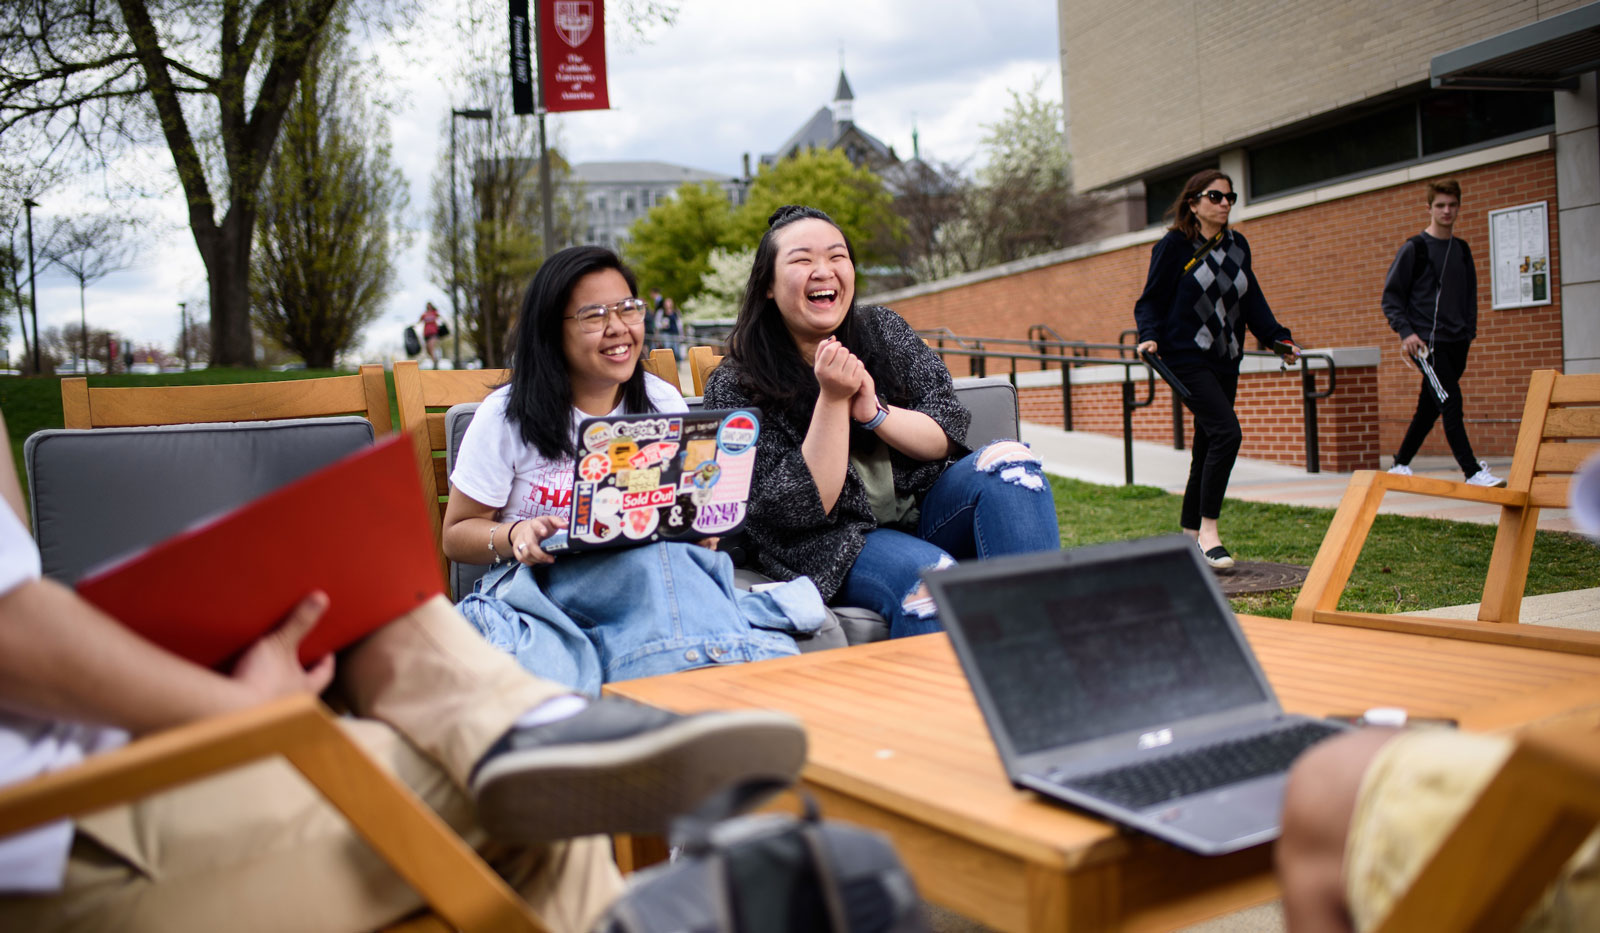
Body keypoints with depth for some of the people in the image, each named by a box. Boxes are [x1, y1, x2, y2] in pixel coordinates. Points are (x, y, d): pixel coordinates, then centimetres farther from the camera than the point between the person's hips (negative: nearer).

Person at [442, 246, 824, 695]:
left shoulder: (665, 404, 9)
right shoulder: (506, 417, -1)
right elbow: (457, 534, 4)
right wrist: (515, 536, -19)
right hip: (541, 580, -2)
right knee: (652, 556, -37)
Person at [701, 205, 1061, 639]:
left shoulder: (884, 331, 5)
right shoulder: (734, 388, -7)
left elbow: (949, 435, 0)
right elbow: (801, 508, -14)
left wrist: (874, 411, -18)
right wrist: (832, 399, -22)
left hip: (922, 511, 5)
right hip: (833, 545, -5)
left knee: (1009, 461, -22)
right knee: (929, 578, -36)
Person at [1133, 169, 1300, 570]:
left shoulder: (1237, 246, 14)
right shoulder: (1174, 246, -4)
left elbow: (1252, 300, 20)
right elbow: (1152, 299, -4)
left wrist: (1278, 338, 13)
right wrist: (1149, 337, -20)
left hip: (1225, 360, 7)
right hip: (1186, 357, -7)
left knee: (1208, 446, 8)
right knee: (1227, 432, -21)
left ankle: (1189, 534, 19)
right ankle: (1208, 529, -12)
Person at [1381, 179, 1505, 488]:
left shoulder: (1462, 249, 15)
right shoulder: (1414, 248, -2)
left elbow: (1470, 295, 24)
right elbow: (1391, 297, -4)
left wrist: (1469, 330, 12)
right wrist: (1406, 332, -14)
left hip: (1457, 343, 6)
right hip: (1428, 342, -6)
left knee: (1430, 408, 9)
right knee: (1451, 403, -14)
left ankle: (1400, 465, 19)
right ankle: (1473, 471, -13)